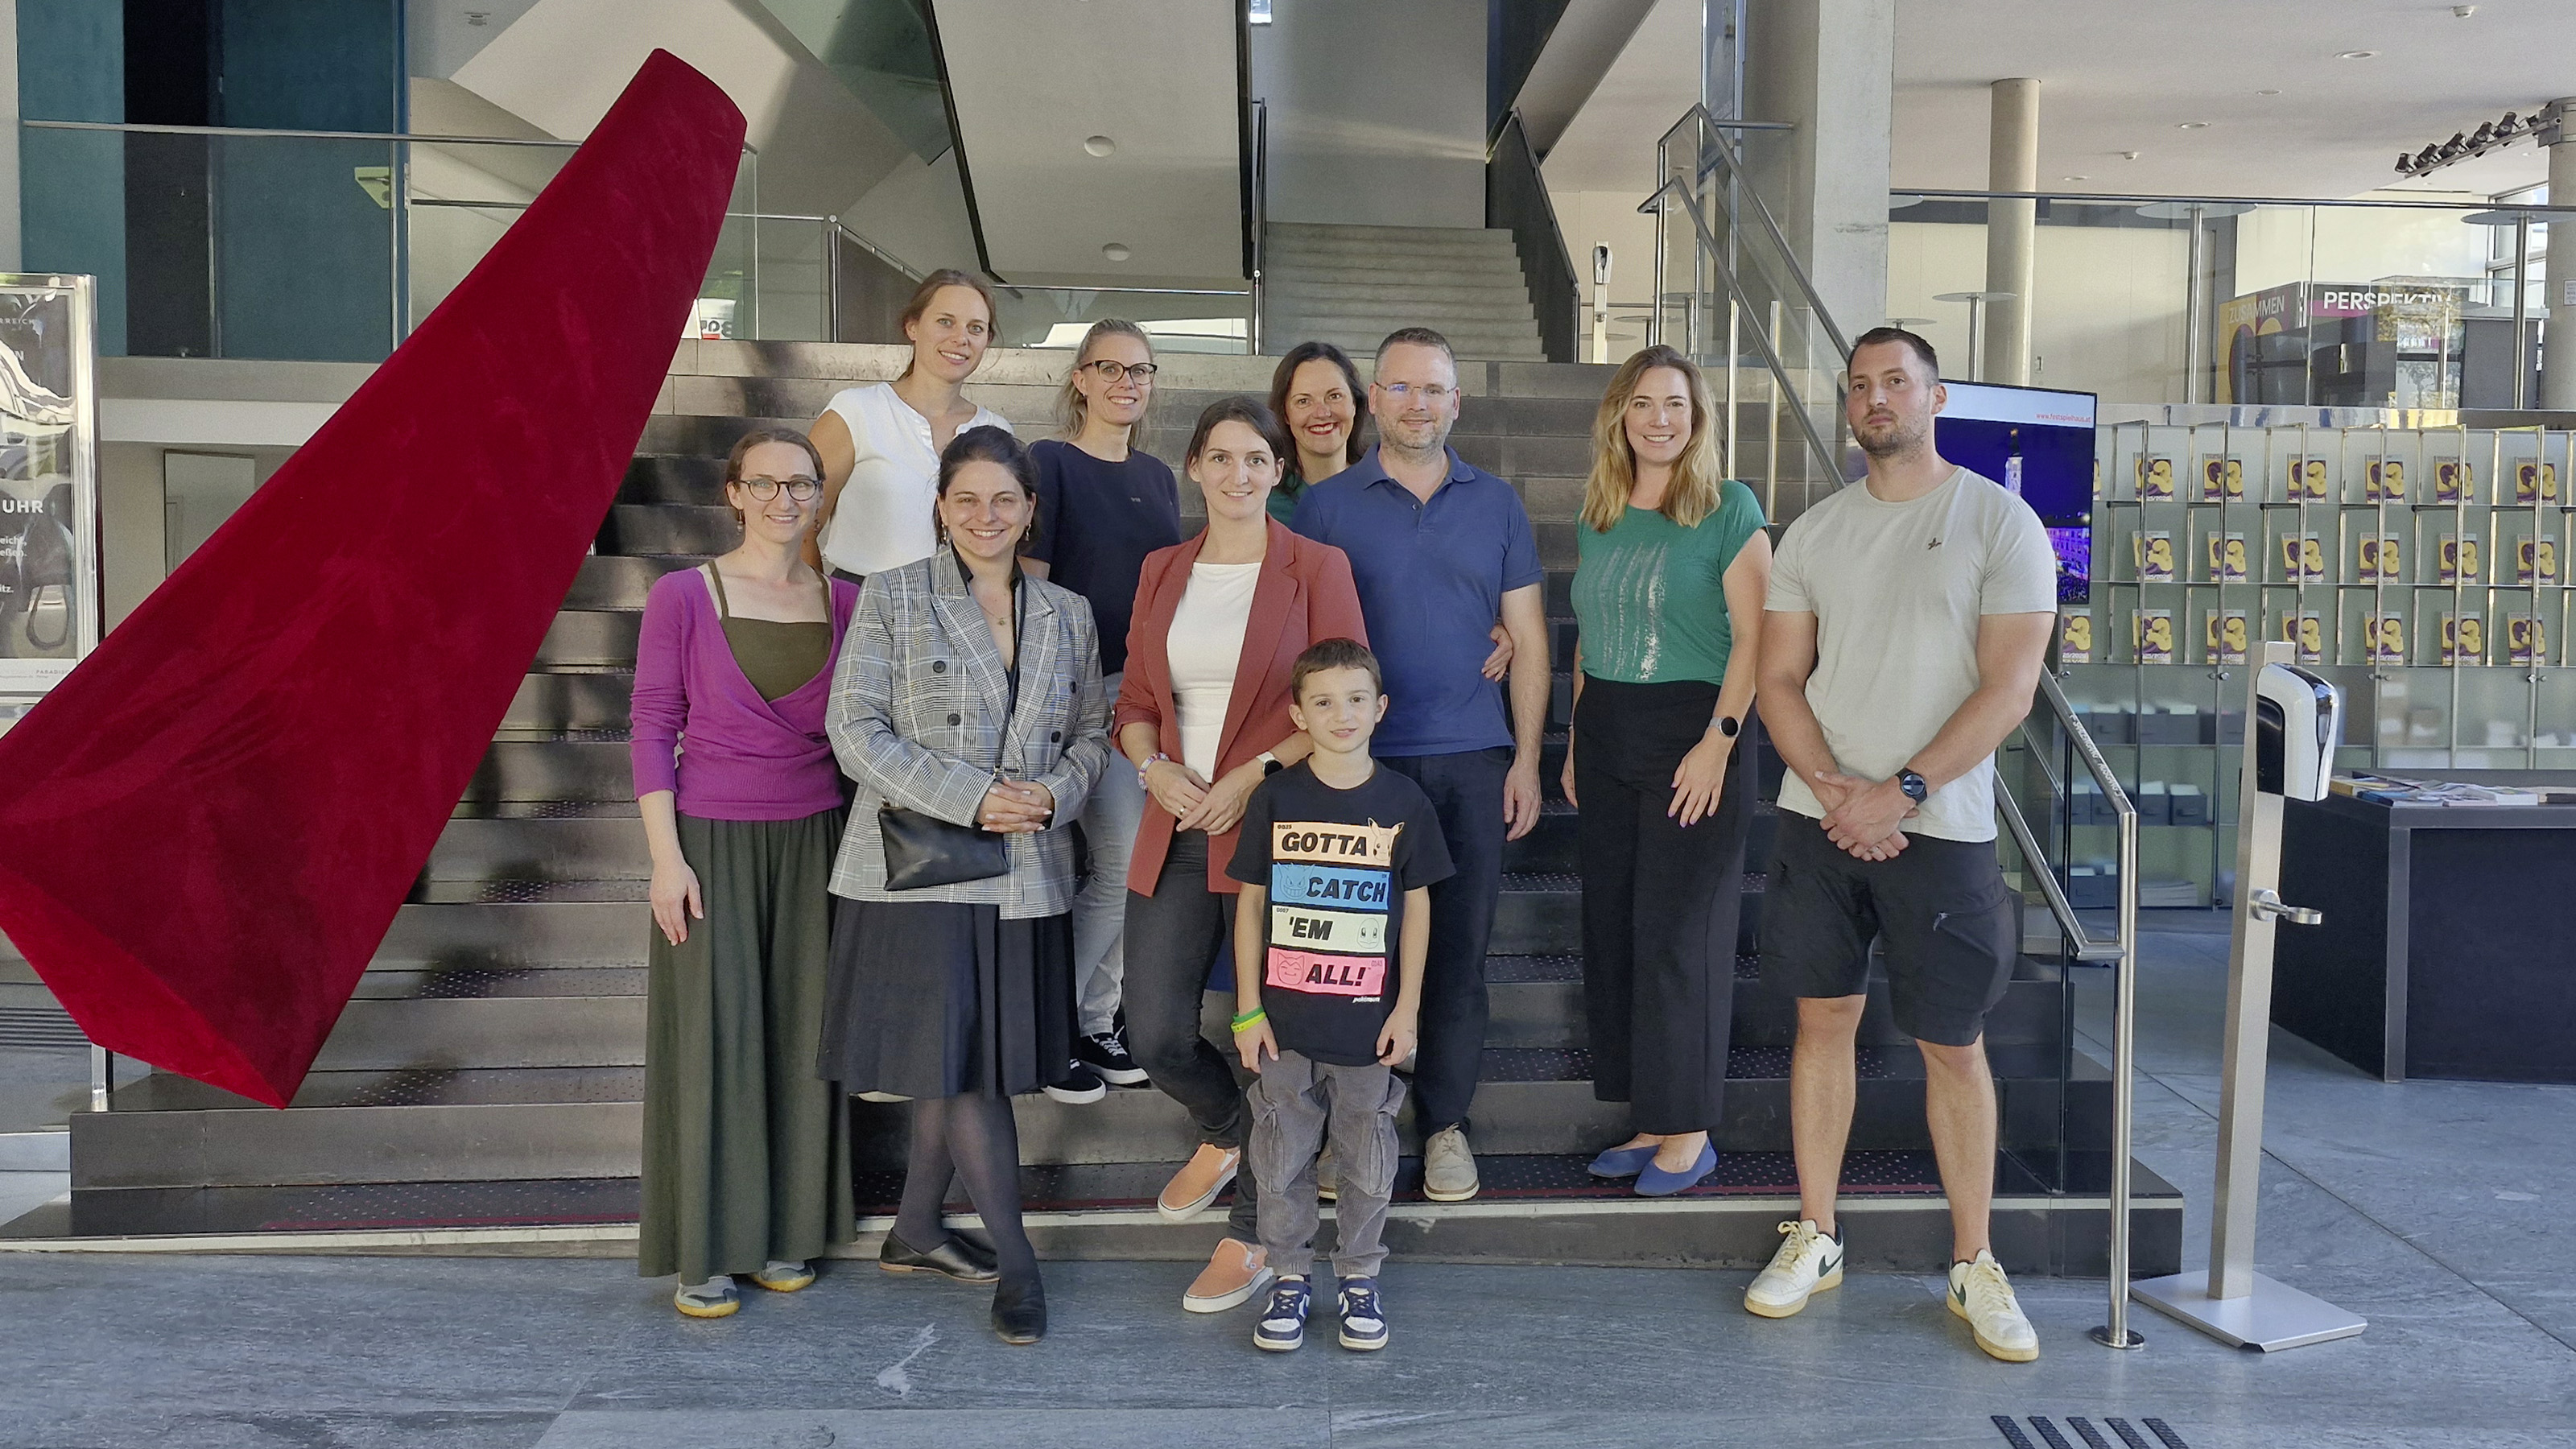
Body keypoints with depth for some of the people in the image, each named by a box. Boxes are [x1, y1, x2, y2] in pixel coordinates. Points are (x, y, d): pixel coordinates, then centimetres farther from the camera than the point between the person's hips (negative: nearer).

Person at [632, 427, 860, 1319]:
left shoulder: (843, 603, 6)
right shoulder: (683, 596, -3)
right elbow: (653, 729, -4)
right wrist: (666, 857, -10)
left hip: (813, 843, 3)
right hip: (713, 842, -3)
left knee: (801, 1034, 7)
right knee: (712, 1037, 0)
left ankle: (784, 1232, 21)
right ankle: (706, 1253, 12)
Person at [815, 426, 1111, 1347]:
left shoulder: (1066, 614, 11)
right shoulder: (892, 599, -1)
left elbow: (1091, 734, 14)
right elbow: (856, 730, -7)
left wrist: (1054, 792, -8)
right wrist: (972, 798, -16)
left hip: (1026, 875, 4)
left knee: (968, 1064, 11)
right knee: (955, 1061, -5)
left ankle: (915, 1233, 29)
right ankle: (1015, 1264, 6)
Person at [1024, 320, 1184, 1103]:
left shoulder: (1156, 476, 15)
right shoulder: (1049, 464, -6)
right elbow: (1028, 587, -10)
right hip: (1082, 685, -7)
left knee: (1124, 866, 8)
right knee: (1128, 862, -10)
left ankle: (1093, 1018, 22)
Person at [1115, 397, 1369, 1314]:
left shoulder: (1315, 568, -1)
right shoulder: (1162, 571, 12)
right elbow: (1136, 703, 15)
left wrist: (1255, 774, -15)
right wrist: (1155, 767, -5)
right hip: (1176, 833, 4)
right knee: (1156, 1036, 5)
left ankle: (1252, 1233, 19)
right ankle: (1226, 1134, 38)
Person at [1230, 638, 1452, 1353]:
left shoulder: (1404, 803, -3)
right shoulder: (1276, 799, -3)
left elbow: (1416, 907, 3)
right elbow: (1251, 904, 1)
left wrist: (1406, 1008, -1)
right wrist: (1248, 1008, -1)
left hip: (1368, 1023, 0)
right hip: (1285, 1020, 0)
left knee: (1368, 1165, 11)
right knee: (1282, 1159, 9)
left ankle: (1358, 1278, 29)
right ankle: (1289, 1278, 26)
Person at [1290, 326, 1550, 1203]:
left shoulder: (1497, 505, 9)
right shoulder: (1326, 506, 4)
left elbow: (1527, 639, 9)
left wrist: (1526, 759, 2)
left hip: (1473, 764, 2)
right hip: (1359, 760, -1)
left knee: (1459, 949, 6)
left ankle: (1445, 1121, 20)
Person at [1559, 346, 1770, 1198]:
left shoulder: (1729, 509, -5)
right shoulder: (1597, 517, 12)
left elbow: (1753, 639, -10)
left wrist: (1717, 742, -17)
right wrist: (1575, 743, 14)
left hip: (1694, 732, -6)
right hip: (1607, 736, 6)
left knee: (1680, 933, -2)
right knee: (1613, 928, 7)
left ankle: (1689, 1132, 10)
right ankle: (1649, 1120, 18)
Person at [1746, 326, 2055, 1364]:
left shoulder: (2000, 522, -4)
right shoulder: (1814, 532, 8)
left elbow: (2008, 690, -10)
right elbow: (1779, 678, 6)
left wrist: (1900, 791, -17)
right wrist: (1834, 789, -10)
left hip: (1939, 828, -3)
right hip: (1818, 815, 4)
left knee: (1953, 1043, 3)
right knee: (1823, 1016, 9)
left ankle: (1974, 1266, 17)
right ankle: (1815, 1238, 21)